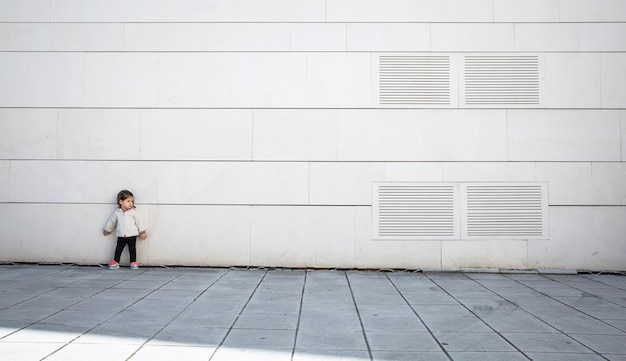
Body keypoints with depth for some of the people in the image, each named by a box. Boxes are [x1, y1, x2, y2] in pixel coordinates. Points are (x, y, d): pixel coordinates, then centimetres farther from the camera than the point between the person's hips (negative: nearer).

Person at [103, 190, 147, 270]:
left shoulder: (133, 212, -5)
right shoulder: (117, 213, 1)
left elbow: (139, 222, 1)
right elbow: (111, 221, 15)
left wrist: (142, 232, 1)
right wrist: (107, 230, 27)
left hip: (132, 235, -2)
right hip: (121, 236, 2)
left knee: (132, 249, 2)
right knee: (118, 249, 6)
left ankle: (133, 262, 11)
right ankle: (115, 262, 15)